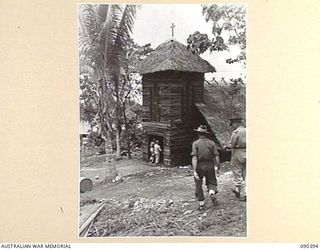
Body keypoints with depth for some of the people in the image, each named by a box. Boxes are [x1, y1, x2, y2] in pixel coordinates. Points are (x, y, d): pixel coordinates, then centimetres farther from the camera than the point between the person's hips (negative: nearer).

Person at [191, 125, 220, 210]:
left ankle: (201, 204, 15)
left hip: (199, 167, -2)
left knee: (198, 185, 13)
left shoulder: (195, 143, -6)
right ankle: (212, 195, -11)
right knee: (211, 183, 18)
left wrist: (194, 171, -18)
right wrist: (218, 168, 6)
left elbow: (194, 158, -15)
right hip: (210, 166, 2)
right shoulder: (211, 143, 1)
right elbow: (216, 157, -3)